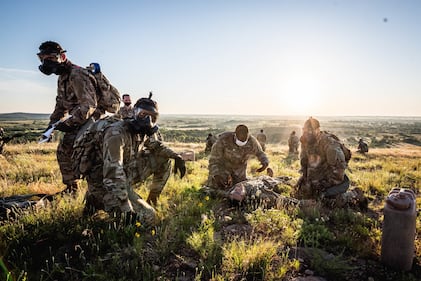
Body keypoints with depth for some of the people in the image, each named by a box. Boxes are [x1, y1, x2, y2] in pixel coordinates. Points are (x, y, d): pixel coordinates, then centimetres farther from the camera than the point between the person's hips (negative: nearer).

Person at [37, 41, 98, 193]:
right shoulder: (62, 77, 12)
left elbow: (89, 105, -31)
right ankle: (70, 187, 27)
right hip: (79, 121, 10)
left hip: (93, 118, -10)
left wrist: (69, 123, -26)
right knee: (63, 150, 13)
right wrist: (52, 123, 15)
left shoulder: (77, 75, -22)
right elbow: (61, 104, 23)